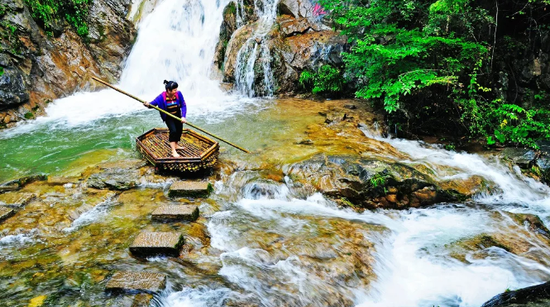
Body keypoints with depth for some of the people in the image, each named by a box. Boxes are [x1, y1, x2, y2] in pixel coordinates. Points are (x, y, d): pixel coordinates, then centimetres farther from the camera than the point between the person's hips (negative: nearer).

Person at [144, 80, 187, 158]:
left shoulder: (178, 94, -20)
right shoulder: (162, 97, -26)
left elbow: (183, 105, -17)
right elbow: (153, 103, -25)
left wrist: (183, 116, -27)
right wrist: (148, 105, -49)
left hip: (177, 115, 4)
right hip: (168, 117, -4)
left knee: (179, 130, 14)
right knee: (173, 131, -19)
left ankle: (176, 145, 40)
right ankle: (173, 151, -16)